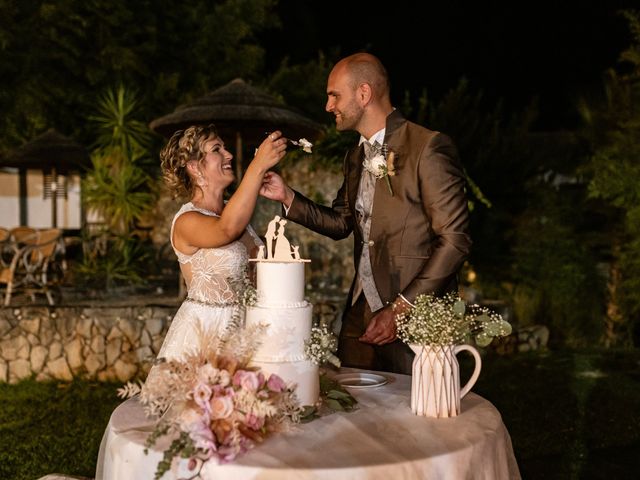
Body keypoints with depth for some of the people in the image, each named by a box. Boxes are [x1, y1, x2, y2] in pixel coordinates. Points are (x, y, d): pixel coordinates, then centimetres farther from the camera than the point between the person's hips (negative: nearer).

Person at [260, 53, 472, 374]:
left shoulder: (428, 147, -13)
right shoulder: (355, 156, 13)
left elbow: (455, 239, -16)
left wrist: (400, 308, -17)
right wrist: (288, 197, 5)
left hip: (414, 315, -7)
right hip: (360, 311, 7)